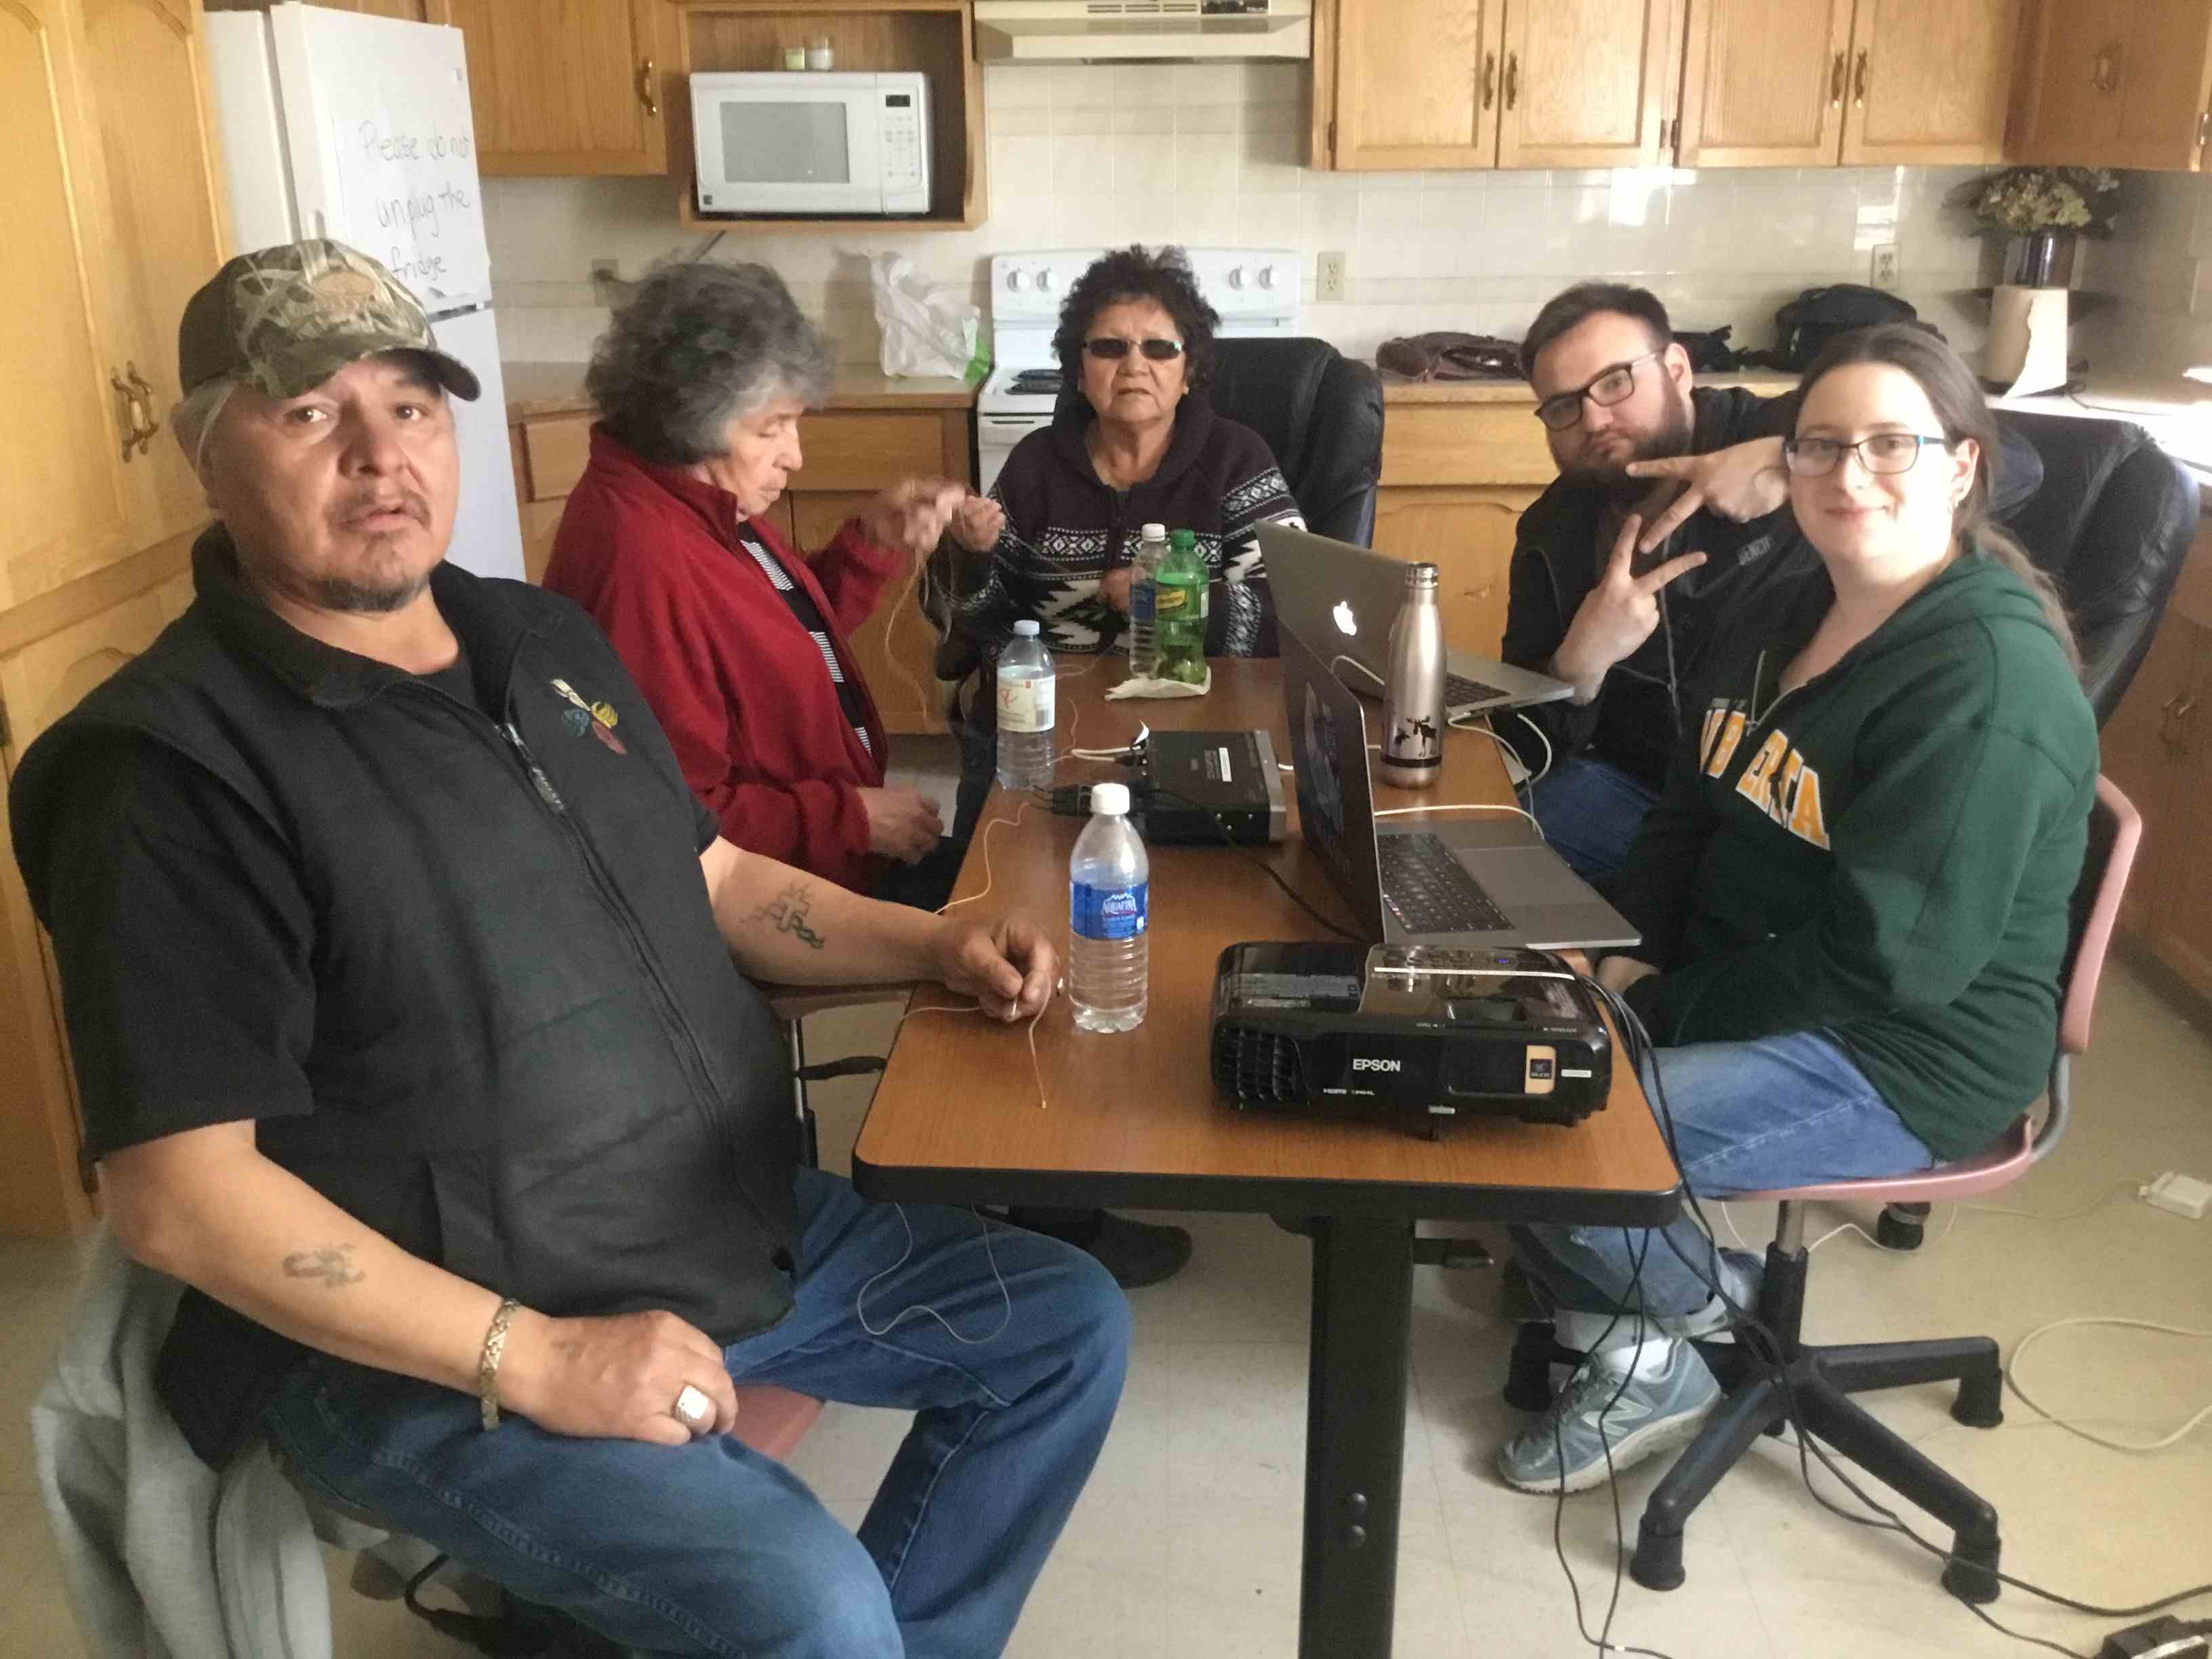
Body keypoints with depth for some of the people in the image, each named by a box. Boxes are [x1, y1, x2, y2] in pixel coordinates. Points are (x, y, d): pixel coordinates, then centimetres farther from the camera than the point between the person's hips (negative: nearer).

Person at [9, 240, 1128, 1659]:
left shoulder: (544, 641, 9)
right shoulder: (176, 770, -17)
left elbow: (714, 881, 18)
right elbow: (180, 1193, -20)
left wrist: (933, 943, 3)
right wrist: (534, 1359, -24)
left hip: (746, 1228, 8)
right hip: (426, 1349, -8)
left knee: (1069, 1326, 11)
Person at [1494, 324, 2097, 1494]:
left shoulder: (1992, 677, -21)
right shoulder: (1791, 618, 8)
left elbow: (1888, 957, -25)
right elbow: (1691, 814, 13)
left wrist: (1659, 1006, -19)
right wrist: (1626, 958, -4)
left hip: (1903, 1054, -9)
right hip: (1740, 982, 9)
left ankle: (1711, 1307, 9)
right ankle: (1628, 1347, 10)